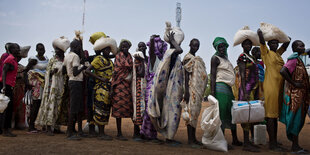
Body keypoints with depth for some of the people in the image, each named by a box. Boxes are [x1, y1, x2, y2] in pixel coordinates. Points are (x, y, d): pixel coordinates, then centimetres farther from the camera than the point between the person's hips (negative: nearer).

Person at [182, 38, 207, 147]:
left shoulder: (196, 59, 21)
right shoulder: (188, 58, -6)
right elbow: (186, 75, -13)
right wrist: (186, 91, -20)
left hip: (198, 90, 9)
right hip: (192, 89, -9)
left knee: (195, 113, 9)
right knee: (191, 111, -10)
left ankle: (193, 138, 14)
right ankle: (190, 139, -8)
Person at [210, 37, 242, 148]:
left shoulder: (226, 58, 23)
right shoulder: (215, 58, -2)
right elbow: (212, 75, -10)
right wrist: (212, 92, -20)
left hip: (229, 88, 9)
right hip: (220, 87, -9)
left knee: (232, 113, 10)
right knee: (222, 114, -11)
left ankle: (235, 140, 19)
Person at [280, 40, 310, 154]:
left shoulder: (297, 59, 19)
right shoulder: (294, 59, -12)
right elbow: (282, 71, -27)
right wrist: (294, 84, -21)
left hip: (299, 94, 10)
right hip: (295, 94, -10)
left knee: (298, 120, 12)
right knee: (295, 119, -6)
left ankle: (295, 145, 18)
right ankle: (295, 146, -1)